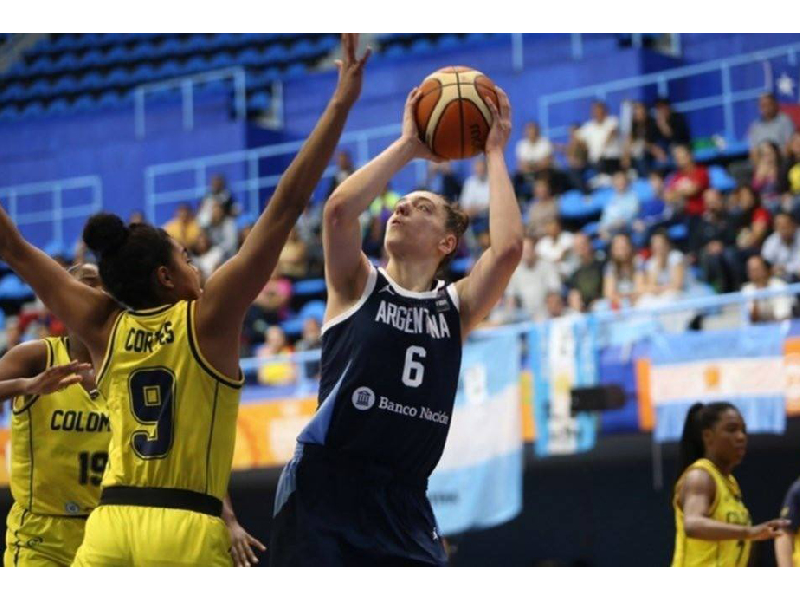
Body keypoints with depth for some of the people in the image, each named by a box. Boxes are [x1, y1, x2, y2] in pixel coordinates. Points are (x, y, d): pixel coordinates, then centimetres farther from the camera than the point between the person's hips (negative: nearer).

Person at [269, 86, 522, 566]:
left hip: (403, 501, 3)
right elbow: (339, 209, -14)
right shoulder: (358, 287, 5)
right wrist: (408, 147, -5)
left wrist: (495, 154, 1)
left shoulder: (456, 308, 10)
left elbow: (509, 247, -7)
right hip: (324, 488, -3)